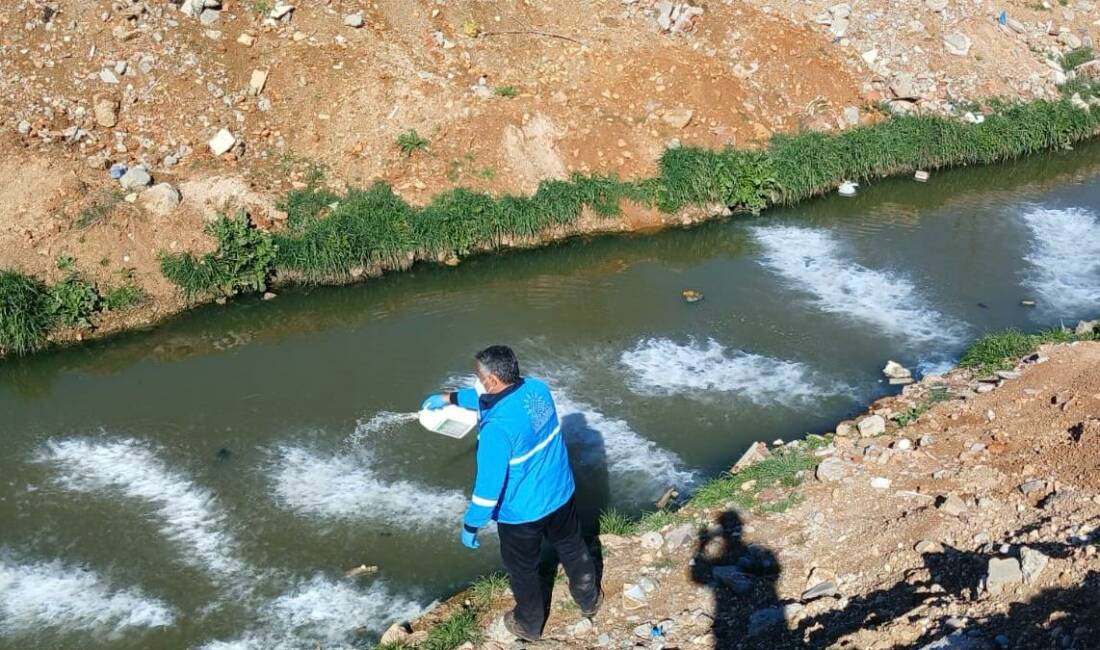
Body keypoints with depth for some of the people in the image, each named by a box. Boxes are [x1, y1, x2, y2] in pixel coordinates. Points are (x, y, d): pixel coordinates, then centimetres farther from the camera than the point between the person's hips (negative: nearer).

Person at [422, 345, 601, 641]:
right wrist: (449, 398, 13)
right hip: (561, 493, 6)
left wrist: (470, 525, -12)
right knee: (572, 548, 31)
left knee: (523, 571, 21)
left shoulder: (498, 427, -35)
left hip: (522, 513, -6)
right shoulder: (537, 388, -12)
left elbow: (489, 484, -27)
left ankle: (529, 624, 45)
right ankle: (589, 599, 55)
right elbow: (487, 398, 9)